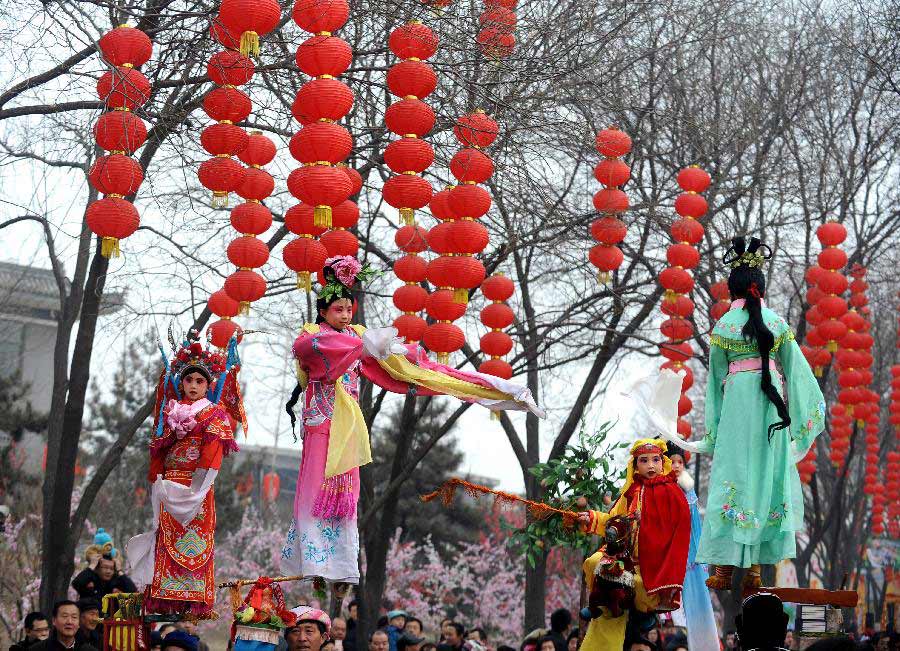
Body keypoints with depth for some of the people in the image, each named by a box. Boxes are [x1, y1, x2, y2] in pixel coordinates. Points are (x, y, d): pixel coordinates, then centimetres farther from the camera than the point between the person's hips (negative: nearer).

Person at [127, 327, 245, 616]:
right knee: (167, 541, -1)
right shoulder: (171, 412, 18)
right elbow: (157, 452, 16)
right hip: (168, 489, 4)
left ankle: (195, 604, -12)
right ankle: (163, 602, -1)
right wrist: (156, 482, 6)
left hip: (196, 488, -4)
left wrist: (196, 487, -18)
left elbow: (212, 452, -9)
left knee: (194, 544, -9)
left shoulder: (214, 414, 4)